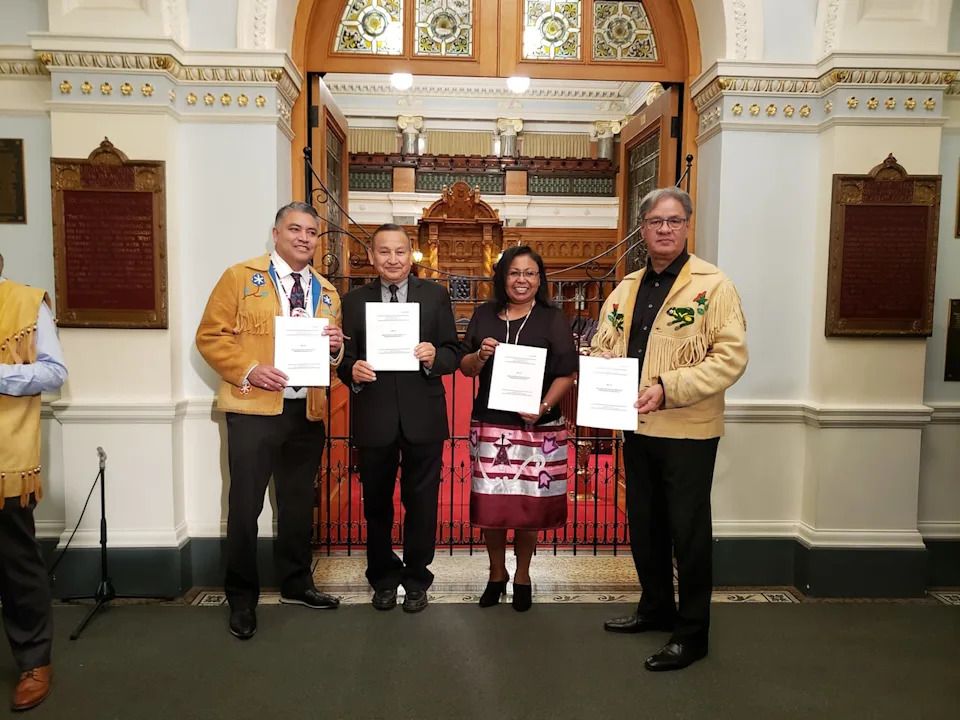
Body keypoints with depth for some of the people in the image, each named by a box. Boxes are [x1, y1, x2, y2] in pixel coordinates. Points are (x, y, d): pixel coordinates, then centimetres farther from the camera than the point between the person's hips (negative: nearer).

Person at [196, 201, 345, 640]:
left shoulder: (326, 292, 14)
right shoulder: (240, 277, -2)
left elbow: (334, 355, 19)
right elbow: (210, 336, -7)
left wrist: (336, 348, -4)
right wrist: (248, 371, -20)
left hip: (308, 411, 5)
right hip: (254, 410, -5)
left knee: (298, 503, 16)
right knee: (245, 505, 2)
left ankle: (296, 583, 33)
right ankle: (242, 596, 19)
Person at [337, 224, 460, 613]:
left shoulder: (435, 296, 2)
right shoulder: (353, 301, 5)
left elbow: (453, 354, 0)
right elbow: (344, 358, 3)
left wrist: (434, 357, -20)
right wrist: (352, 370, -19)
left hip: (422, 417, -1)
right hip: (374, 418, 1)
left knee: (421, 503, 10)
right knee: (376, 503, 15)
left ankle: (416, 578, 30)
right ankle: (383, 577, 35)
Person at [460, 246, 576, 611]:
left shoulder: (553, 319, 0)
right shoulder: (484, 315, 8)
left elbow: (566, 373, -4)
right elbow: (465, 368, 10)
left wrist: (544, 407, -17)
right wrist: (480, 355, -11)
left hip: (537, 429, -2)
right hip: (489, 426, 2)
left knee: (529, 503, 6)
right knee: (489, 502, 6)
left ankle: (522, 576, 28)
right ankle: (496, 573, 29)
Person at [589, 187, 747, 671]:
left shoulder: (713, 285, -8)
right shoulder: (626, 289, 11)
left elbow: (731, 357, -16)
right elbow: (601, 343, 18)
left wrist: (669, 388, -24)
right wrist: (601, 359, -6)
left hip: (688, 431, -6)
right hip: (637, 428, 6)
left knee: (688, 531, 5)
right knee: (643, 523, 18)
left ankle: (691, 632, 21)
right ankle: (656, 607, 38)